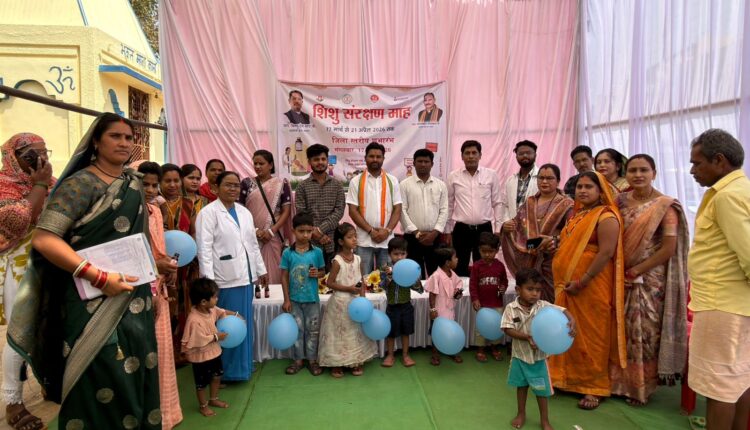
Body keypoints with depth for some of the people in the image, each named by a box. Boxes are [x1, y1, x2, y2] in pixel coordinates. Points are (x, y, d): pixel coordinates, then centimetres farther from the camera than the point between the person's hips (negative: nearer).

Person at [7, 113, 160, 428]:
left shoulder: (134, 184, 10)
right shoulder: (81, 183, -10)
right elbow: (43, 239, -18)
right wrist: (99, 277, -23)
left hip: (134, 300, 6)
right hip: (94, 303, -6)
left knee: (136, 376, 13)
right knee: (100, 383, 2)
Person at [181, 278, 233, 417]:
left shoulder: (211, 309, -9)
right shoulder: (194, 320, -33)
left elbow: (222, 312, 12)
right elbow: (199, 340, -29)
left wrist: (235, 314, 5)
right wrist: (216, 337, -20)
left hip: (214, 351, 8)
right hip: (200, 356, -8)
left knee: (217, 375, 23)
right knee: (202, 383, 13)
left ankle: (213, 399, 44)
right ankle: (203, 406, 35)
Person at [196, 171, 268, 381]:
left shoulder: (244, 212, 14)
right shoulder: (208, 213, -7)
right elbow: (204, 248, -13)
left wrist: (261, 270, 17)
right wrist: (208, 279, -18)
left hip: (246, 276, 7)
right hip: (225, 278, -7)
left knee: (245, 323, 15)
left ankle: (243, 365, 30)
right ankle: (230, 370, 15)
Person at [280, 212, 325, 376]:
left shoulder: (317, 252, -6)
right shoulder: (288, 253, -8)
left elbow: (323, 271, 7)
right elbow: (284, 276, -3)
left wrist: (317, 274, -17)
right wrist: (286, 299, -5)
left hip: (312, 299, 0)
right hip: (294, 299, 0)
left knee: (313, 331, 11)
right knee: (296, 330, 12)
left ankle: (312, 359, 26)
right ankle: (298, 359, 28)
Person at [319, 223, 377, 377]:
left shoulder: (357, 259, 0)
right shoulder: (337, 261, -15)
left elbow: (362, 281, 6)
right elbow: (329, 283, -14)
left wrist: (362, 298, -6)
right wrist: (348, 288, -19)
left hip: (355, 301, 5)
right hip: (341, 302, -5)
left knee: (356, 331, 13)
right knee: (340, 332, 6)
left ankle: (358, 361, 29)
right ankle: (336, 364, 21)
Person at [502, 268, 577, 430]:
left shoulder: (543, 306, -13)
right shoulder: (511, 308, -16)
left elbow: (562, 311, -17)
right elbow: (508, 329, -19)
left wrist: (572, 321, -37)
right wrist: (527, 337, -29)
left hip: (539, 356, 0)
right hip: (520, 355, 0)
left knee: (541, 389, 13)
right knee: (521, 386, 20)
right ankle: (521, 414, 41)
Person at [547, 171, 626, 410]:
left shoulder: (606, 217, -12)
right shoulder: (578, 215, 15)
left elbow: (606, 253, -20)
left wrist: (582, 282, -22)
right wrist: (560, 262, 8)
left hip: (590, 287, -8)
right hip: (567, 285, 8)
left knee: (590, 335, 3)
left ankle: (594, 387, 16)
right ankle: (569, 378, 26)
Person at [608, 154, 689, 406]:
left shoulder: (665, 206, -8)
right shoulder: (621, 202, 4)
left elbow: (669, 248, -12)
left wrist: (636, 272, -14)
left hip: (650, 279, -4)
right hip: (622, 277, 4)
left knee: (645, 331, 5)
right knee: (623, 330, 10)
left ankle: (641, 387, 22)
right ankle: (620, 381, 26)